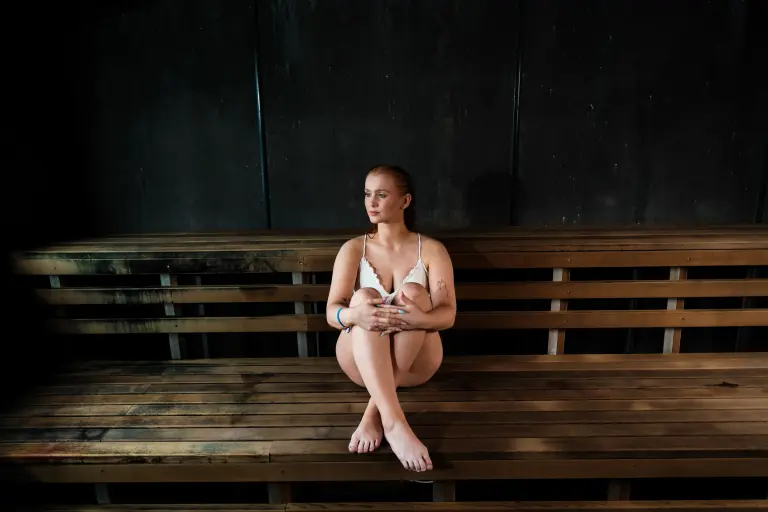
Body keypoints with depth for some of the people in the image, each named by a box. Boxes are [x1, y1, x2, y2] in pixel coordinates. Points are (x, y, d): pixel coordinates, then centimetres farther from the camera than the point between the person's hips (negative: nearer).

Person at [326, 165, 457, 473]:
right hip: (361, 359, 1)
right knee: (364, 296, -29)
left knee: (413, 292, -28)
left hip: (415, 362, 0)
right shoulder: (353, 249, 7)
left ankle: (374, 412, -28)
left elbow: (448, 315, -7)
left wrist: (421, 319, -33)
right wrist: (355, 314, -32)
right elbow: (332, 312, -6)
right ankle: (394, 422, -41)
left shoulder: (431, 249, 4)